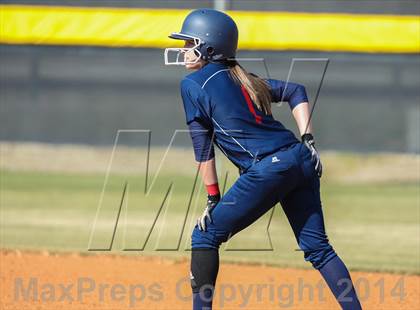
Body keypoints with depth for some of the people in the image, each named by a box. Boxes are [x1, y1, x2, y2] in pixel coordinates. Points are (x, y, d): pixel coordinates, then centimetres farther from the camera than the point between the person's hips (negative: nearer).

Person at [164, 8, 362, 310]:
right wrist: (307, 140, 14)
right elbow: (296, 91, 21)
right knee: (318, 248, 10)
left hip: (267, 170, -7)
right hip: (302, 161, 7)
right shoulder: (241, 79, 22)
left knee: (205, 235, 6)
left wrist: (213, 198, 3)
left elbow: (203, 147, 0)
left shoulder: (192, 84, 2)